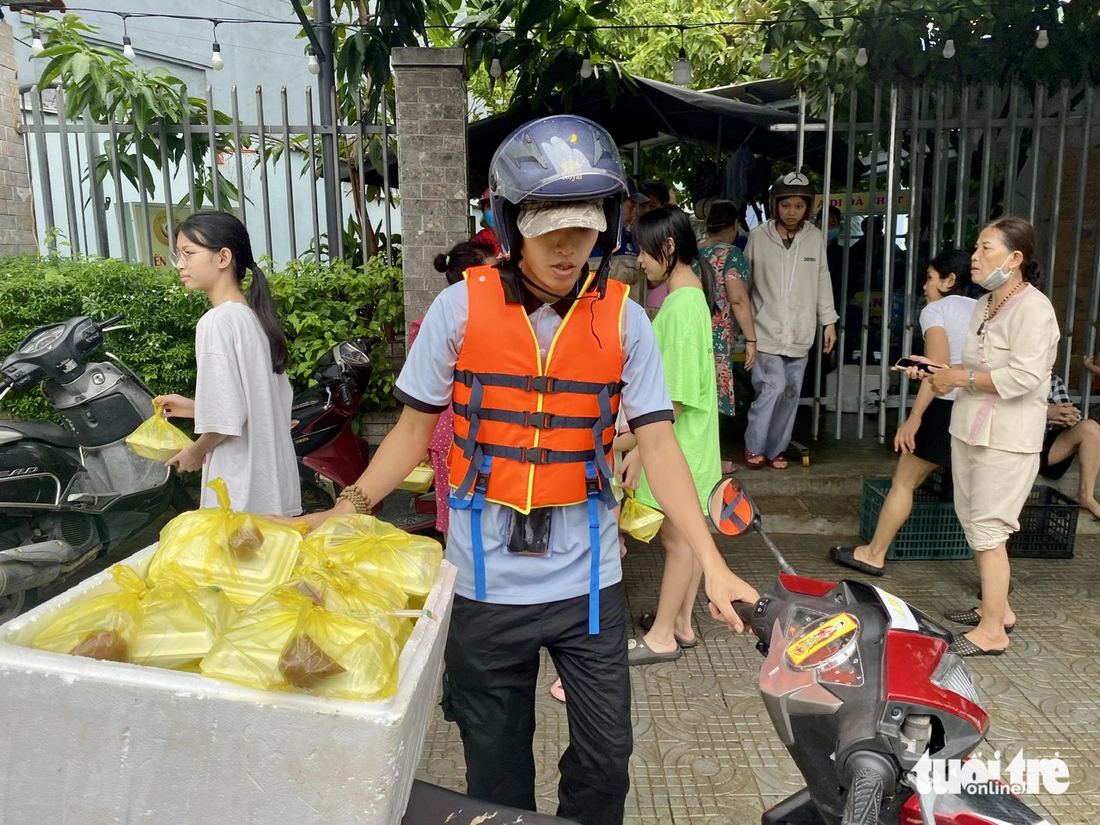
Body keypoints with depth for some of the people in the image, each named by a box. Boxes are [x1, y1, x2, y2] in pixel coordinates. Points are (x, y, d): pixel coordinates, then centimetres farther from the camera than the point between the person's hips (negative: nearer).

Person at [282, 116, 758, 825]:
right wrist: (349, 507, -12)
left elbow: (658, 446, -4)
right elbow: (416, 429, 1)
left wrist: (712, 562, -9)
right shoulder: (462, 308, -6)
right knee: (496, 767, 17)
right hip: (487, 581, 0)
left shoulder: (624, 320, -3)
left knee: (605, 763, 12)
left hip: (588, 581, 1)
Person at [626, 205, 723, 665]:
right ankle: (680, 621, 29)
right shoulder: (690, 295, 9)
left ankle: (662, 636, 15)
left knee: (677, 536, 2)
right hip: (685, 440, 9)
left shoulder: (682, 305, -21)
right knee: (685, 532, 16)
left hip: (677, 442, -9)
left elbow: (676, 397, -23)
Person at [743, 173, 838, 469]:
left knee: (791, 392, 9)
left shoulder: (816, 238, 2)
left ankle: (775, 449, 24)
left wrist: (829, 322, 7)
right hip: (767, 329, -3)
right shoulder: (758, 236, -5)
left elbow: (823, 282, 8)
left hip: (800, 332, 3)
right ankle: (754, 445, 10)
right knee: (773, 388, -11)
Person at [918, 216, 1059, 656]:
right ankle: (996, 606, 33)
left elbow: (1023, 377, -26)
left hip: (1007, 438, -9)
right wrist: (946, 373, 3)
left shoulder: (1032, 308, -17)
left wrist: (960, 378, -18)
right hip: (970, 427, 9)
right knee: (973, 521, 17)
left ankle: (992, 630, 8)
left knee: (987, 529, -4)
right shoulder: (985, 304, 11)